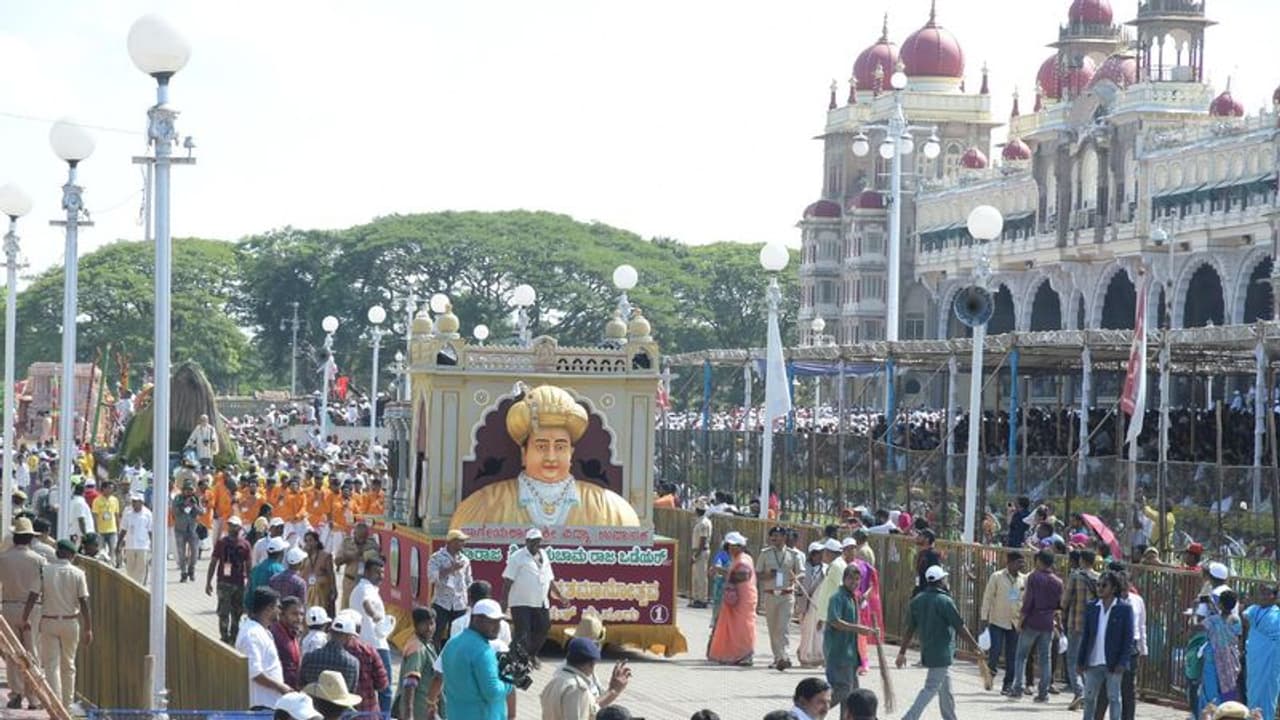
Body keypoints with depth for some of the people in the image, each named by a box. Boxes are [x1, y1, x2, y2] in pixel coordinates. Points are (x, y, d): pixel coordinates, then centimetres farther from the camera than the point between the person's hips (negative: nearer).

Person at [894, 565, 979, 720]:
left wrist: (902, 652, 13)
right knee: (930, 689, -7)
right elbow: (960, 628, -11)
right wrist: (975, 647, -2)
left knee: (945, 690, 18)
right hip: (942, 653, -8)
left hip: (927, 652, 8)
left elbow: (910, 630, 8)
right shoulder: (944, 601, -15)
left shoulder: (917, 601, 5)